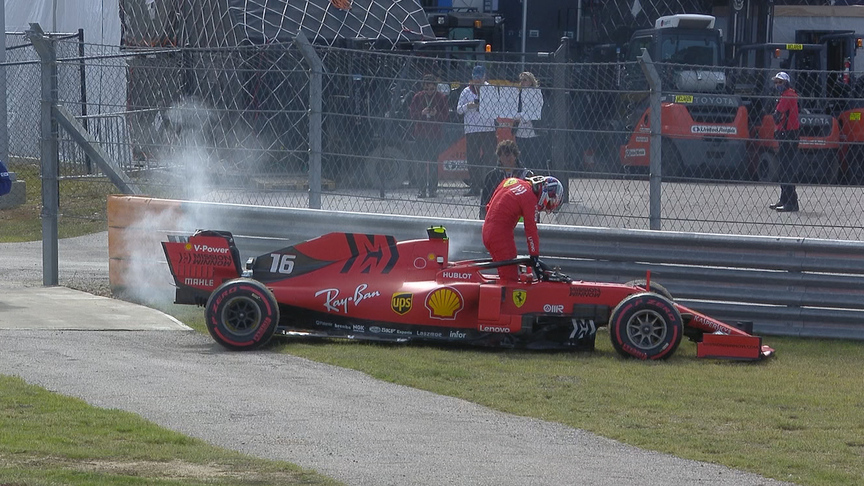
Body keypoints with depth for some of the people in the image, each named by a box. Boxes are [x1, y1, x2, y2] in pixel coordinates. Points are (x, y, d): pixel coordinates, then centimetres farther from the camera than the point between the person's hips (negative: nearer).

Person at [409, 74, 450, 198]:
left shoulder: (441, 98, 2)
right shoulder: (418, 97, 5)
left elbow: (446, 116, 1)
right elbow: (411, 113, 3)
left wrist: (436, 114, -18)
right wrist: (421, 113, -16)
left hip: (435, 134, -1)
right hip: (420, 133, 1)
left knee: (433, 163, -3)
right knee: (420, 162, 0)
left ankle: (432, 189, 2)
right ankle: (422, 189, 4)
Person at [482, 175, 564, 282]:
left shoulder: (510, 181, 12)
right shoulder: (530, 198, -13)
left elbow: (489, 207, 20)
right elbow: (531, 231, -13)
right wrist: (535, 258, -10)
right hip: (501, 236, -9)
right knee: (510, 278, -10)